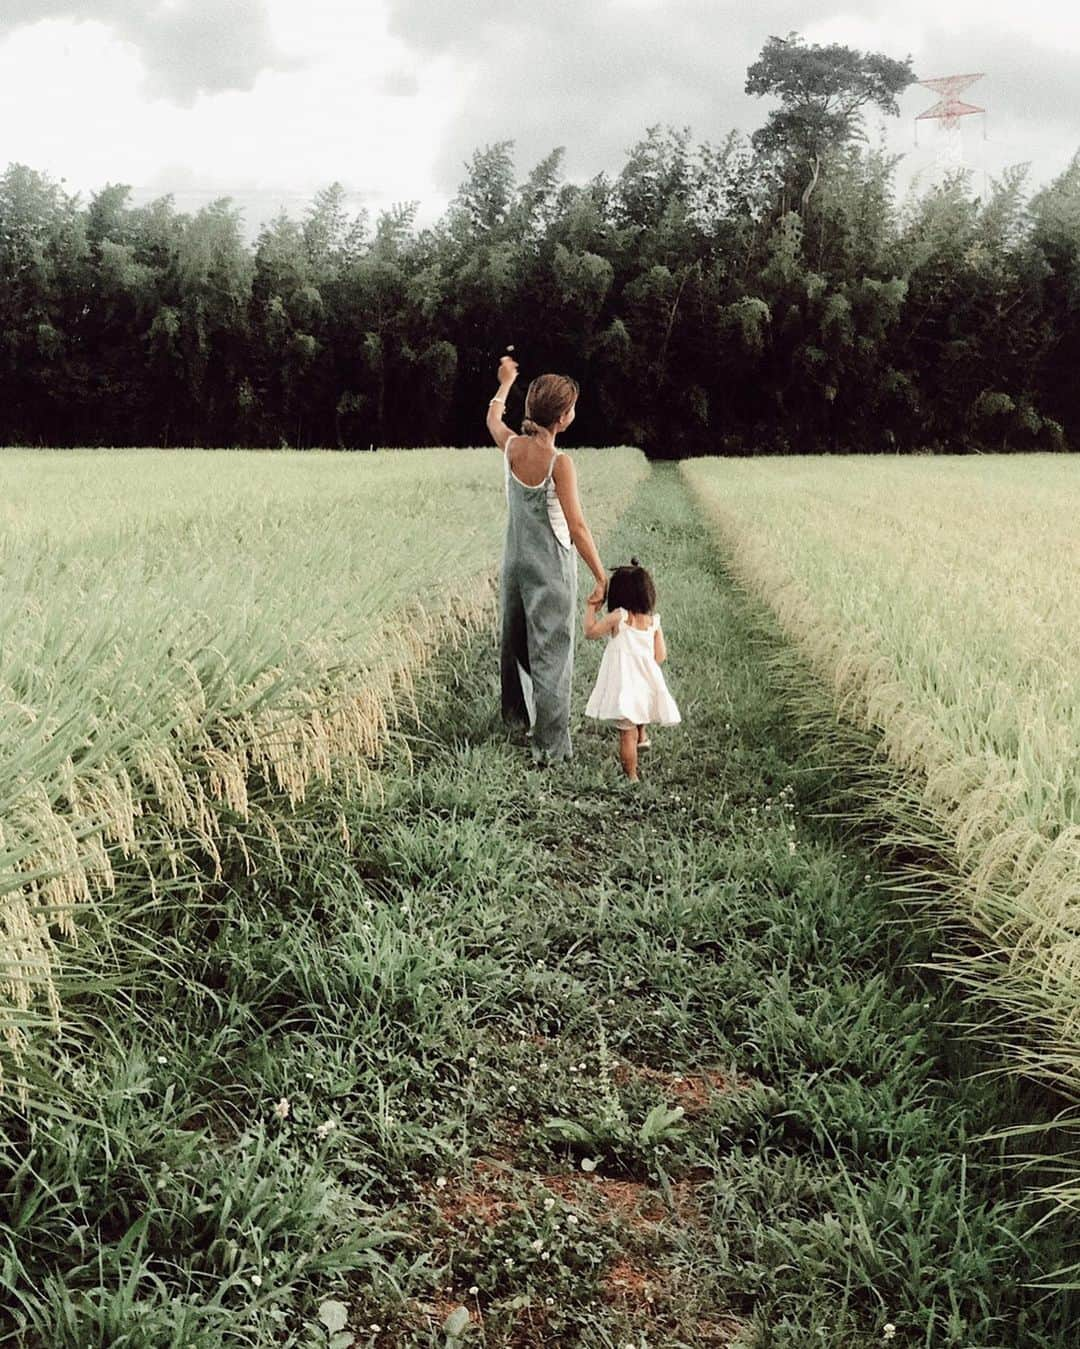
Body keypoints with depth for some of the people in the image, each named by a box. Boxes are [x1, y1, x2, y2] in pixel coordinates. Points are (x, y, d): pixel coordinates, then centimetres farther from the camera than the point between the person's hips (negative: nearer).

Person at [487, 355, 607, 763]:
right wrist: (602, 576, -18)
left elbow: (492, 418, 19)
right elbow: (576, 527, -23)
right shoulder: (559, 463, -22)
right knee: (551, 652, 0)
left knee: (514, 639, 24)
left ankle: (515, 711, 45)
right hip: (551, 567, -7)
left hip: (515, 561, 7)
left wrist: (506, 382, 36)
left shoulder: (511, 447, -6)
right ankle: (550, 746, 4)